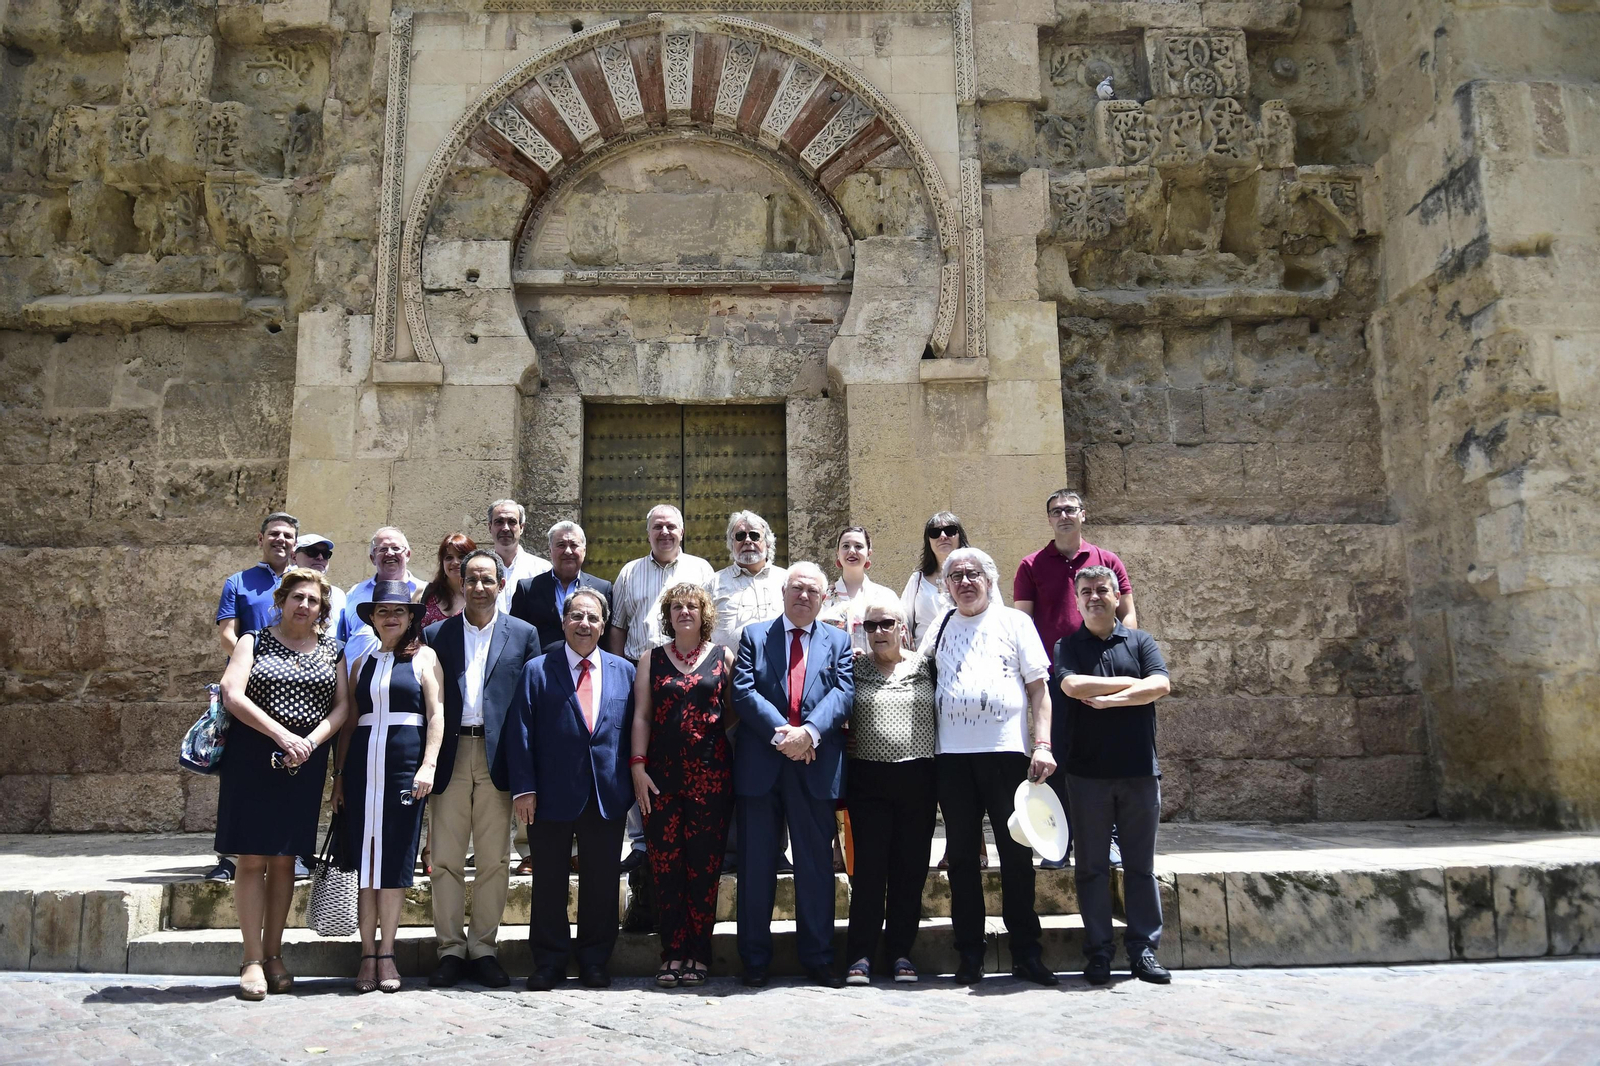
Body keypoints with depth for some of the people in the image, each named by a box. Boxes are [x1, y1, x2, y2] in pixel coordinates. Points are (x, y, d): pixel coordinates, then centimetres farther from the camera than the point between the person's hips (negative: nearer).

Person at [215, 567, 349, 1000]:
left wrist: (311, 741, -13)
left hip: (305, 764, 3)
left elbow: (341, 706, 5)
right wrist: (281, 735, -19)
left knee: (285, 858, 7)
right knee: (252, 858, -4)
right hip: (253, 759, -3)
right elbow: (232, 695, -9)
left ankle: (274, 955, 15)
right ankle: (253, 959, 1)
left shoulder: (329, 650, 12)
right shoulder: (254, 641, 4)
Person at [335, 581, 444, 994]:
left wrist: (428, 766, -12)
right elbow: (350, 721, 14)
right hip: (362, 766, 3)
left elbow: (436, 714, -2)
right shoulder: (363, 663, 15)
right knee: (364, 856, 3)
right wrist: (340, 776, 9)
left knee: (395, 858, 1)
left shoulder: (423, 657, 5)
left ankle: (386, 954, 11)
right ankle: (368, 954, 11)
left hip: (405, 766, -3)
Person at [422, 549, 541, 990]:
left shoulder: (523, 634, 8)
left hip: (497, 758, 0)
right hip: (450, 758, 1)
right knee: (445, 859, 2)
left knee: (494, 860, 4)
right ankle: (451, 949, 13)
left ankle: (483, 948, 15)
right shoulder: (436, 634, 10)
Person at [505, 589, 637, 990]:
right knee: (548, 882, 7)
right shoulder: (536, 671, 2)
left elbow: (633, 729, 9)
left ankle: (594, 962, 22)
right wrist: (523, 788, -9)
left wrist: (633, 785, 3)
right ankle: (549, 964, 20)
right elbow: (520, 732, -2)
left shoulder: (623, 670, 9)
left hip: (607, 795, 2)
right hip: (552, 794, -2)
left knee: (601, 883, 8)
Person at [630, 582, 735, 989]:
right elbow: (642, 716, 6)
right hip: (662, 775, 1)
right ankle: (673, 952, 9)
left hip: (710, 775, -1)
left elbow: (736, 711, 5)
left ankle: (699, 953, 11)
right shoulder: (653, 660, 11)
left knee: (704, 864, 2)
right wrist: (638, 765, -3)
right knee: (665, 864, 1)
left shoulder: (723, 657, 7)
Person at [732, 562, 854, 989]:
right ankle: (755, 960, 17)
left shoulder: (838, 641, 12)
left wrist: (809, 732, -19)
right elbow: (743, 692, -3)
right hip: (760, 765, 0)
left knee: (816, 866, 6)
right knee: (756, 867, 6)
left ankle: (817, 958, 18)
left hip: (815, 766, 1)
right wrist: (781, 734, -15)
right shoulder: (754, 636, 9)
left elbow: (843, 693, -3)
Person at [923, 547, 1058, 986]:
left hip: (1007, 752, -2)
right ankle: (969, 954, 14)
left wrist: (1042, 744, -6)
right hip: (952, 756, 2)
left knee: (1017, 854, 1)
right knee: (961, 855, 5)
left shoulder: (1014, 621, 8)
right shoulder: (939, 629, 15)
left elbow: (1038, 688, 3)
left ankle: (1026, 953, 12)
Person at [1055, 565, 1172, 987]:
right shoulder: (1068, 646, 7)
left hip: (1140, 769, 1)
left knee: (1140, 864, 5)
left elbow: (1160, 686, -7)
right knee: (1092, 866, 4)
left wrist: (1108, 699, -12)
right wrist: (1131, 683, -7)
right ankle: (1097, 952, 11)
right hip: (1087, 772, -1)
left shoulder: (1140, 641, 9)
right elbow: (1073, 686, -12)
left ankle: (1143, 949, 12)